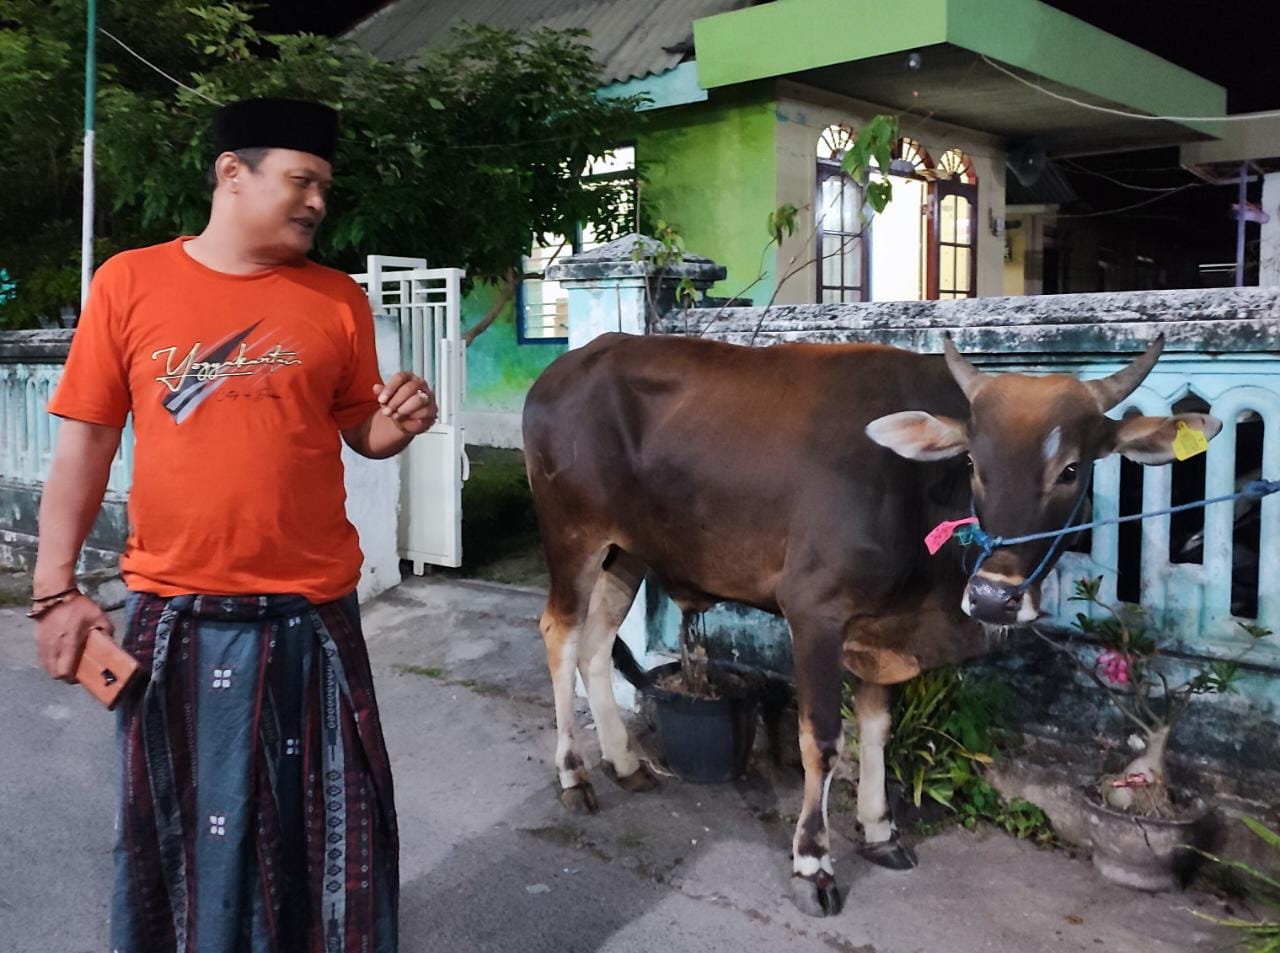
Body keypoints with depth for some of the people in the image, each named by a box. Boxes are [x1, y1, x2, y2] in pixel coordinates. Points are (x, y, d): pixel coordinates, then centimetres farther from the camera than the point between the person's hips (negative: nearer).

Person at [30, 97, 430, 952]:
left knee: (326, 825, 11)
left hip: (312, 613, 1)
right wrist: (55, 589, -1)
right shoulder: (129, 282, 0)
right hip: (177, 613, 0)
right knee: (182, 828, 15)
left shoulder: (338, 300, 2)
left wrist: (395, 426, -14)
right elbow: (86, 441, 2)